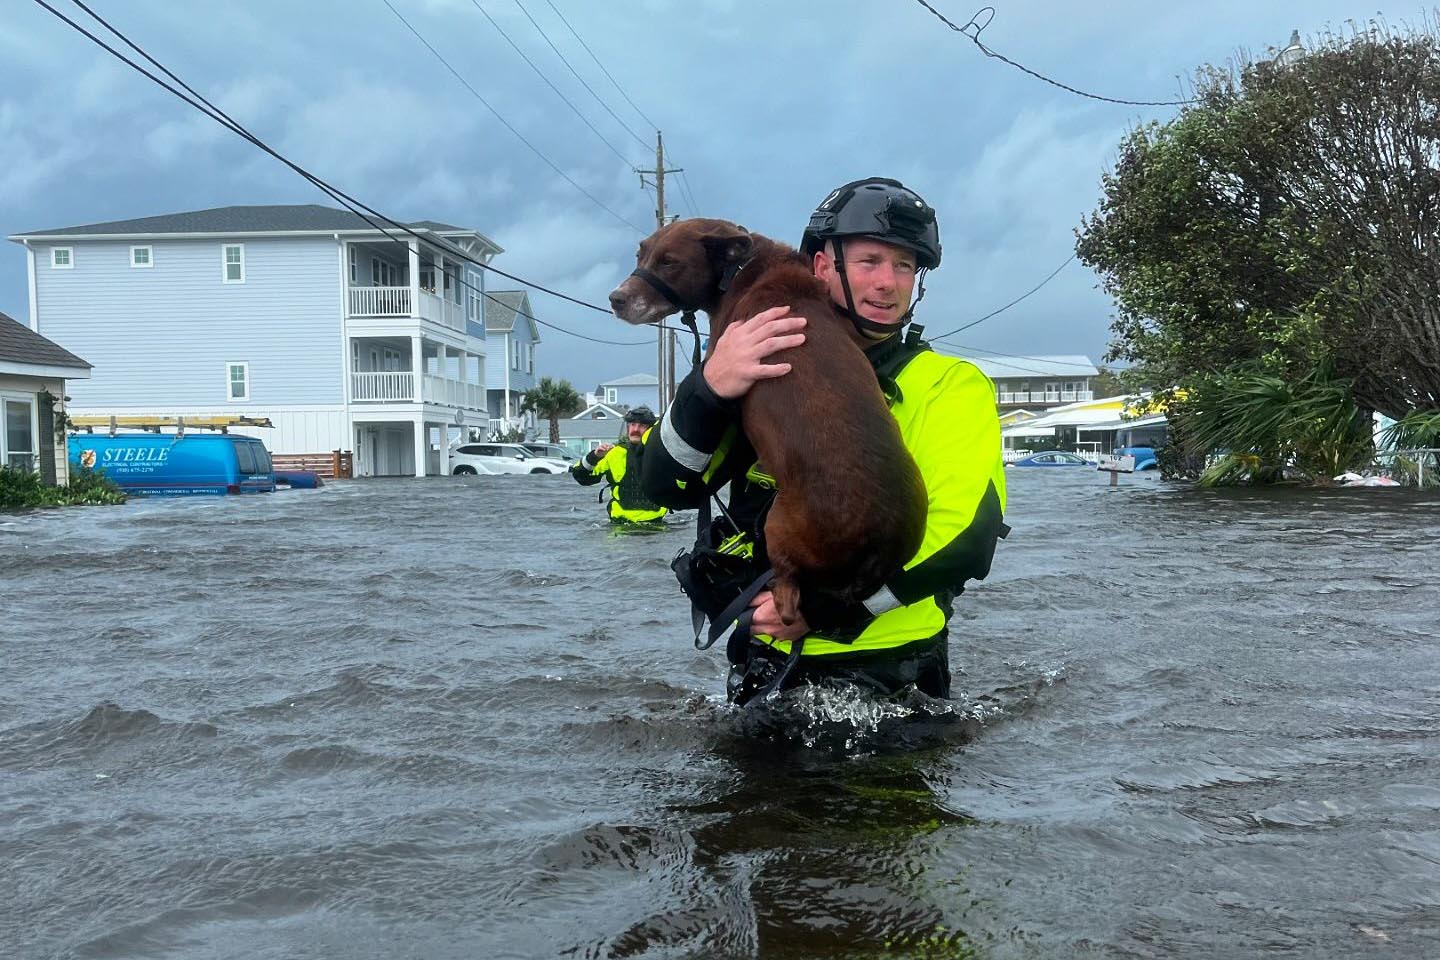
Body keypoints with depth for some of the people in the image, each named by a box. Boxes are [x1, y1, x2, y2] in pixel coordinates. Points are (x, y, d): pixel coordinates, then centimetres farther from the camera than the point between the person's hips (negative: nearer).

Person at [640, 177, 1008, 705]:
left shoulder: (951, 385, 0)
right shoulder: (766, 368, 8)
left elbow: (963, 537, -13)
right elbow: (668, 487, -1)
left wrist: (823, 605, -19)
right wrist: (710, 386, -19)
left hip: (885, 674, -2)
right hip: (766, 667, 2)